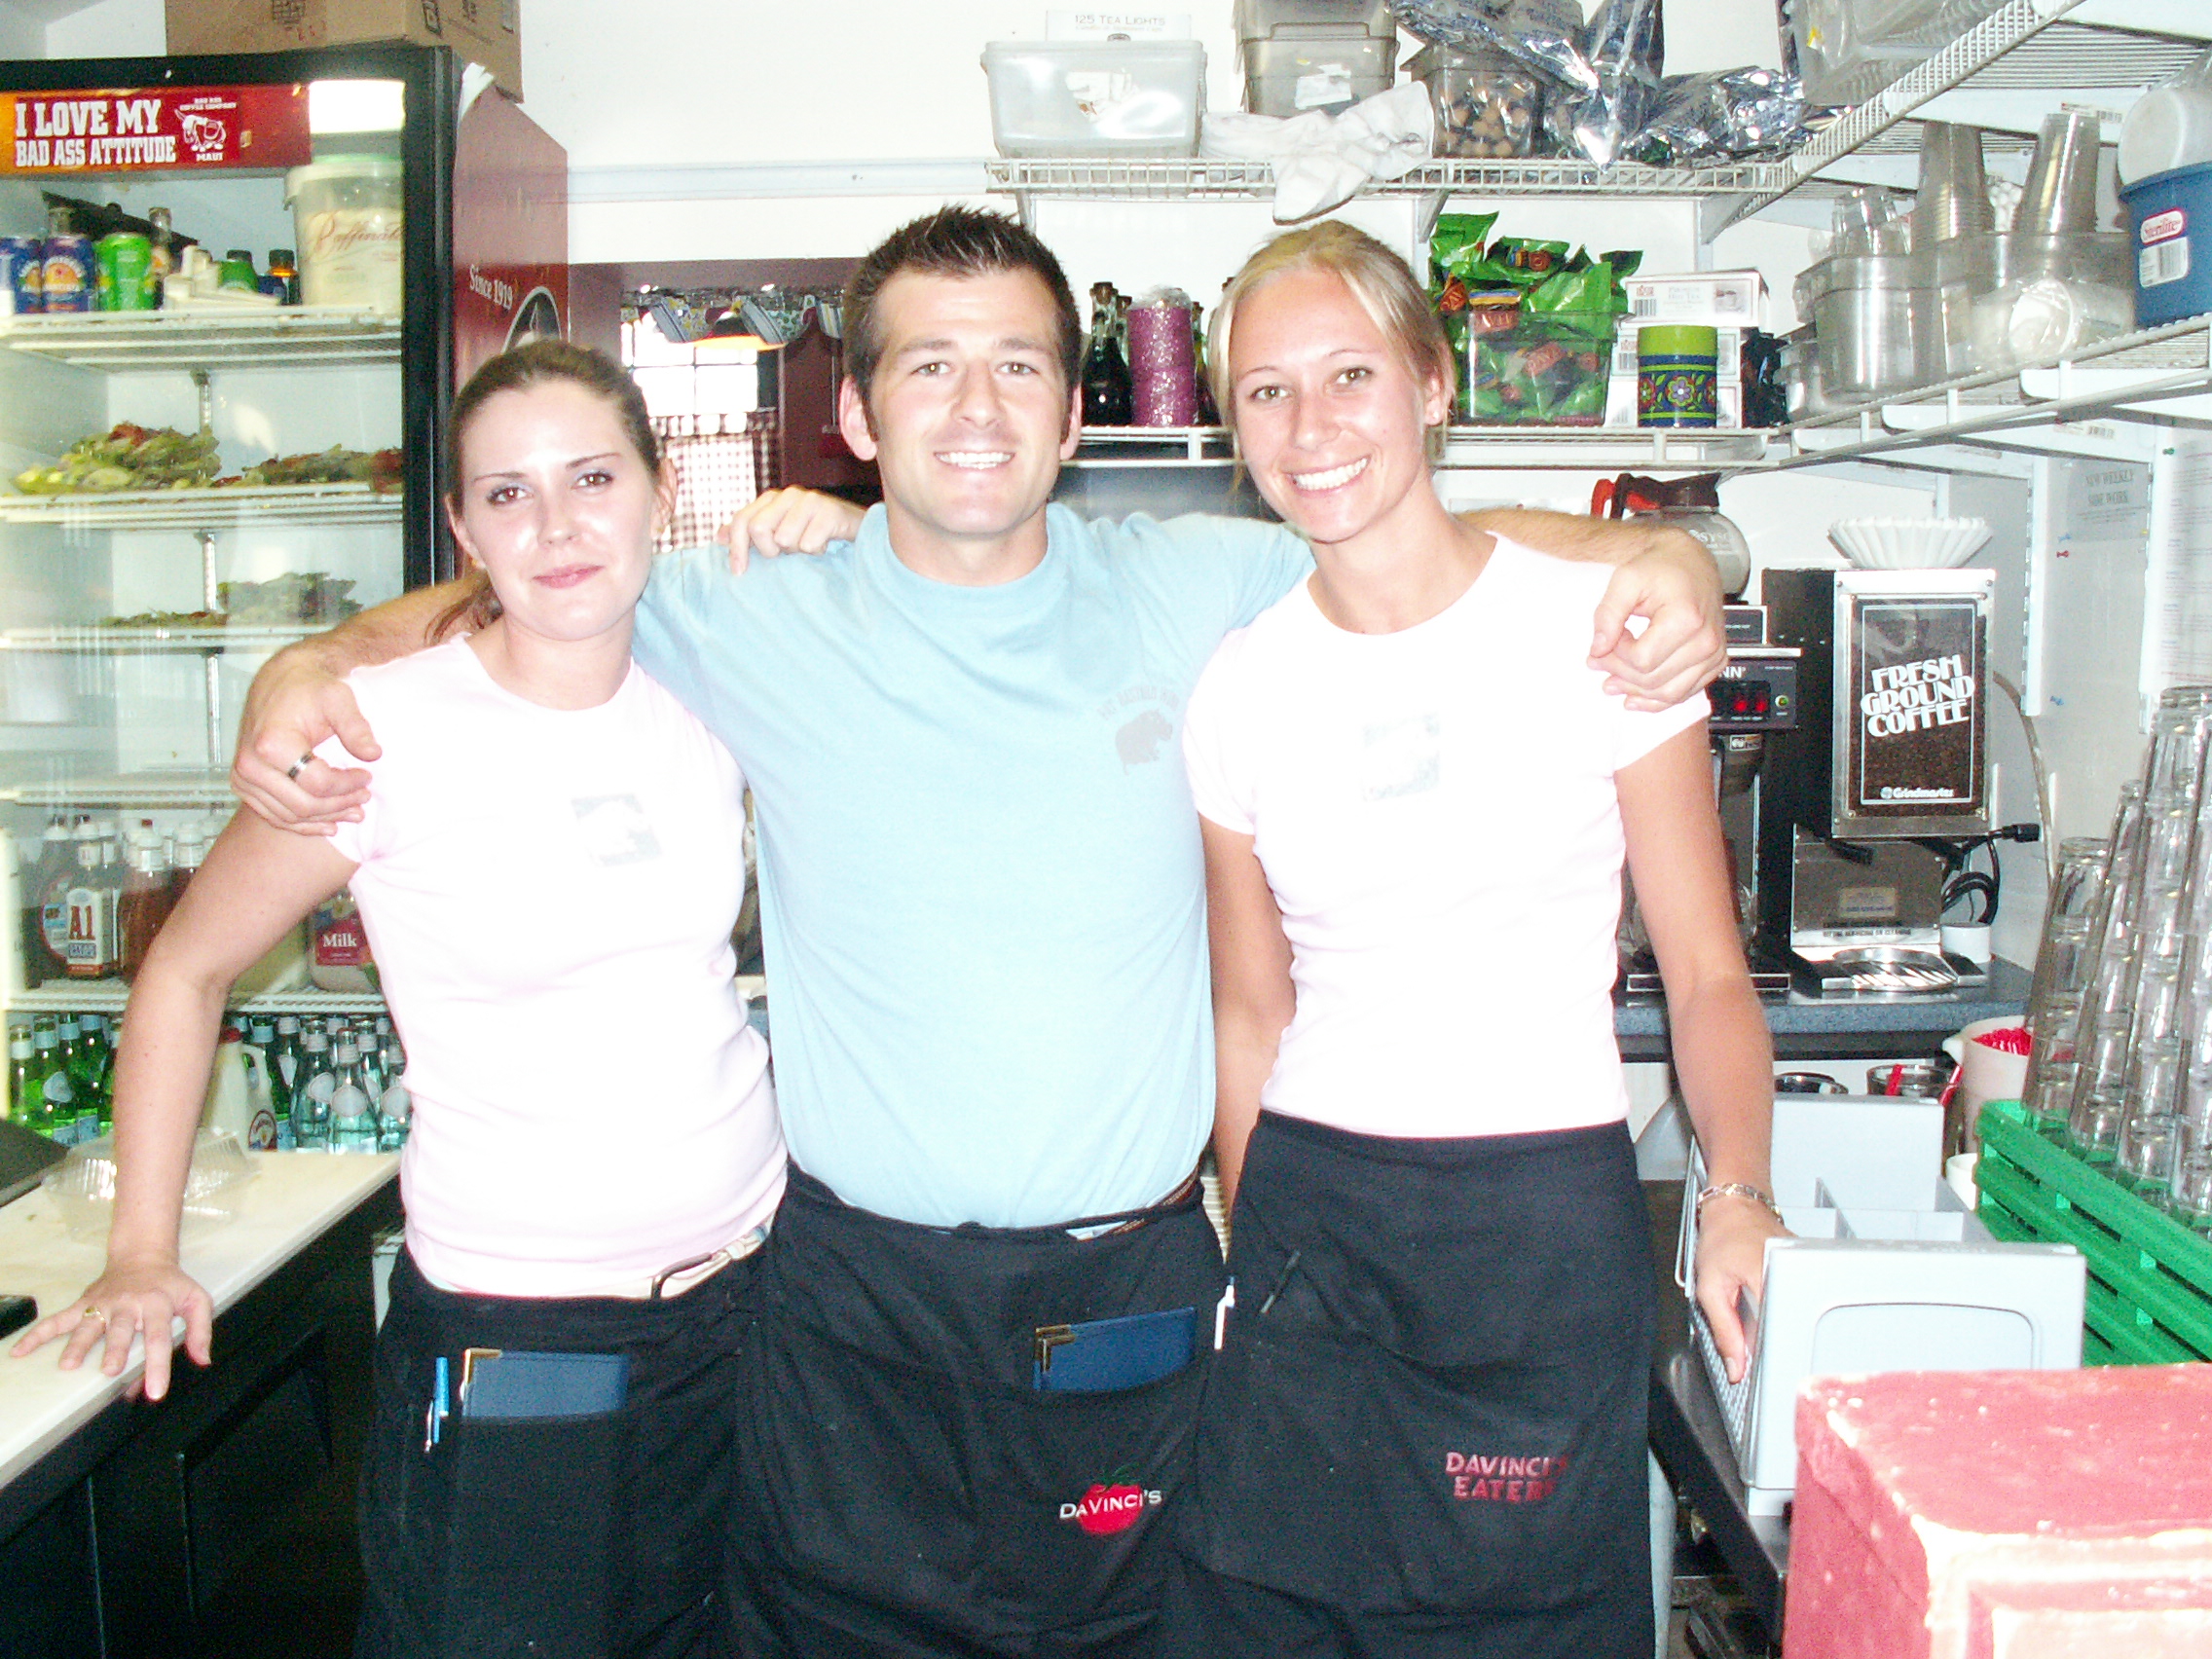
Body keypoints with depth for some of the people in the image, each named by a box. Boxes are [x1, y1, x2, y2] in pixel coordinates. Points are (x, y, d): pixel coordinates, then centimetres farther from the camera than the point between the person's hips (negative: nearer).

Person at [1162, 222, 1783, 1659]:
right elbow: (1253, 1016, 10)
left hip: (1548, 1215, -2)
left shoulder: (1596, 623, -5)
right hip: (1309, 1217, 3)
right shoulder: (1238, 689, 3)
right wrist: (1244, 1248, 6)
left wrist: (1738, 1196, -18)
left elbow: (1706, 972, -4)